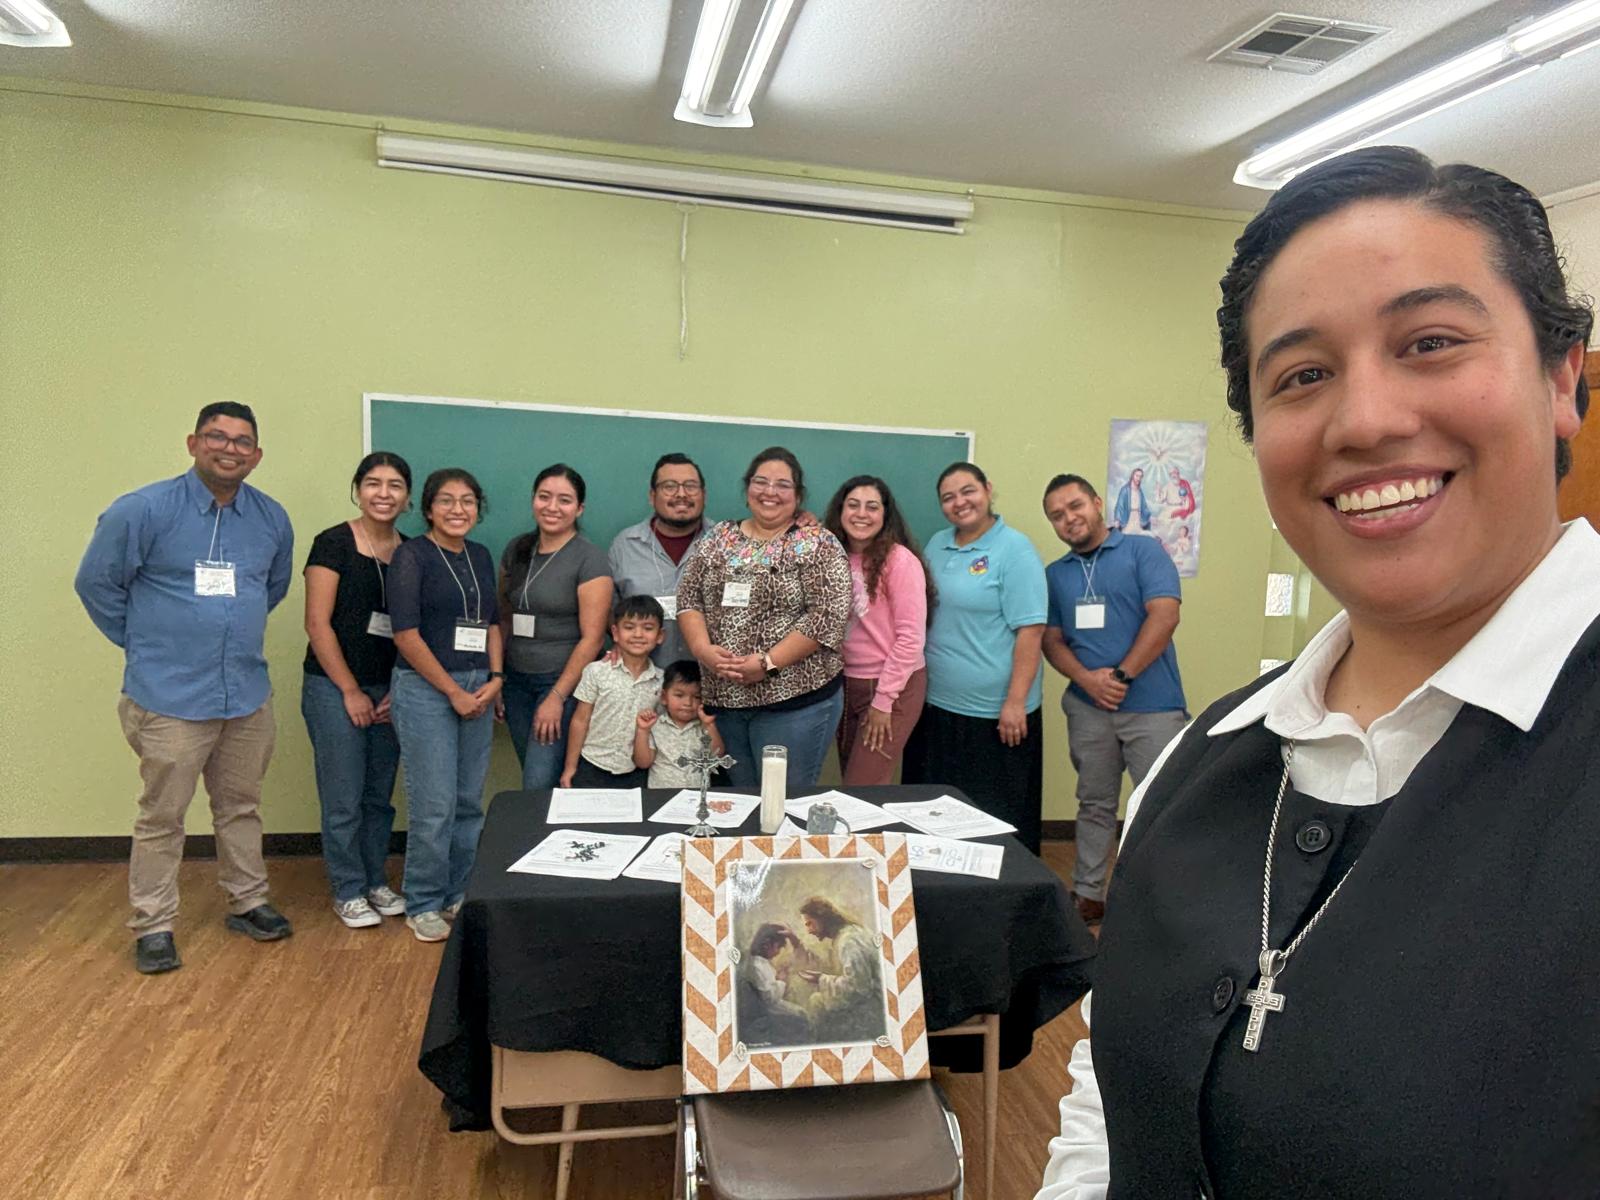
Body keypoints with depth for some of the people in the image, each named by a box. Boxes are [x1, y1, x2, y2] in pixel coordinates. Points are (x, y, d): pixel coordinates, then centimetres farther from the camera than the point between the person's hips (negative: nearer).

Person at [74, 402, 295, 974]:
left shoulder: (272, 519, 4)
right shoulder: (142, 511, -10)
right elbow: (96, 583, -1)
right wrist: (142, 642, 5)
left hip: (248, 695, 4)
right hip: (171, 697, -4)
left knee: (241, 808, 17)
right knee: (162, 817, 5)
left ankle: (247, 903, 31)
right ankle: (153, 927, 19)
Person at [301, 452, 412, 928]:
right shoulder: (334, 544, -8)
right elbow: (317, 624, -11)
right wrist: (351, 691, -10)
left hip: (388, 692, 5)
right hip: (335, 689, -4)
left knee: (380, 795, 12)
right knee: (344, 799, 3)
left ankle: (375, 881, 28)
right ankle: (348, 891, 19)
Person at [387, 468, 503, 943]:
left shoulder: (481, 556, 12)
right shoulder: (412, 555, -6)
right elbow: (405, 633, -11)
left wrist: (495, 678, 2)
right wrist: (453, 691, -11)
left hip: (479, 689, 6)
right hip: (425, 688, -6)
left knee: (470, 800, 10)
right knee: (435, 804, -3)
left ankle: (460, 894, 26)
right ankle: (423, 905, 15)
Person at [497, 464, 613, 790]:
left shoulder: (589, 560, -11)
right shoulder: (516, 550, 7)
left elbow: (592, 638, -14)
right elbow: (505, 619, 12)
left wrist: (557, 698, -14)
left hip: (563, 683, -5)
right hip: (517, 680, 6)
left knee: (539, 788, -10)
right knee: (531, 776, 12)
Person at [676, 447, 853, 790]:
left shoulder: (818, 545, -5)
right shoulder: (717, 539, 9)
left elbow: (828, 615, -14)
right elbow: (688, 599, 7)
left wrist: (767, 663, -18)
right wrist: (702, 649, -11)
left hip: (795, 699, -4)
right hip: (722, 698, 4)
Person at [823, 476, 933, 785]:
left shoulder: (899, 560, -14)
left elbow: (911, 637, -15)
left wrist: (883, 699, -14)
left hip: (893, 688, -6)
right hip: (846, 684, 6)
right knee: (849, 784, 14)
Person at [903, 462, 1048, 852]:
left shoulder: (1014, 550, -10)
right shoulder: (937, 545, 10)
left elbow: (1030, 629, -15)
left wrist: (1016, 702, -19)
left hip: (993, 713, -6)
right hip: (935, 706, 7)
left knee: (995, 821, 5)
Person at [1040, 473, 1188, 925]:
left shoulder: (1144, 552, 0)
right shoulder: (1054, 574, 13)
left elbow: (1164, 617, -11)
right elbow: (1051, 639, 9)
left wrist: (1121, 676, -13)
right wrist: (1087, 679, -10)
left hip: (1152, 707, -4)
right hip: (1087, 708, 4)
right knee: (1095, 806, 14)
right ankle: (1087, 893, 25)